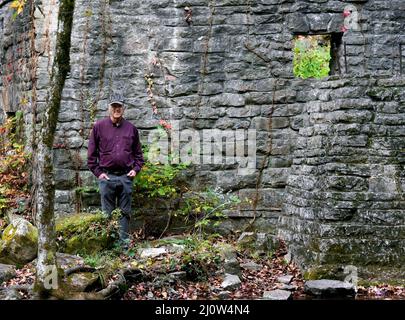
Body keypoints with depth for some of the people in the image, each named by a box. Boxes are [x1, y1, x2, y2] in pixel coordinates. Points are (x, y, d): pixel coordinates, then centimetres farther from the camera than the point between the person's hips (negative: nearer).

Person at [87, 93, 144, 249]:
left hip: (126, 177, 2)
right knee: (107, 213, 2)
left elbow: (138, 153, 15)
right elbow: (91, 153, 3)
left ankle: (124, 243, 13)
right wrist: (98, 172, -3)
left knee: (125, 212, 6)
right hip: (107, 176, -2)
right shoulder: (99, 127, 1)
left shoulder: (131, 128, 8)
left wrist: (136, 169, 2)